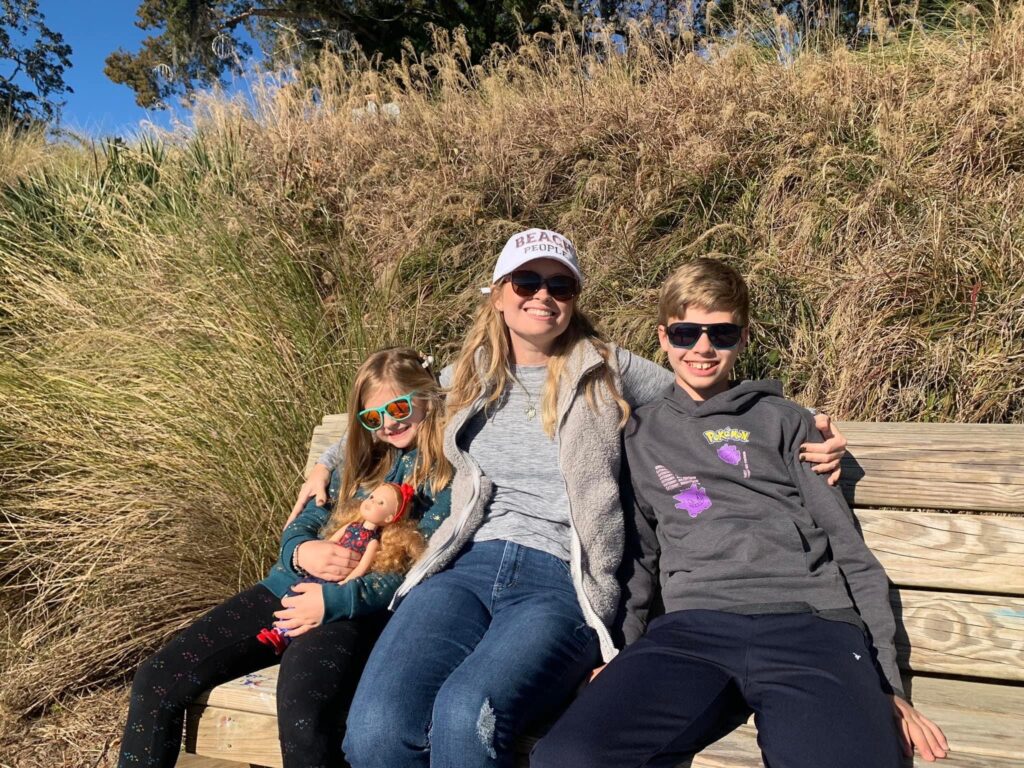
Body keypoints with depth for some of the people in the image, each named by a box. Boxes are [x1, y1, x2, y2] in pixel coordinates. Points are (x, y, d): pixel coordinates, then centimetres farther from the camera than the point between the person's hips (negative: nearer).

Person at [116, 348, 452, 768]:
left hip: (354, 610, -6)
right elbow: (299, 526, 18)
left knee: (301, 714, -36)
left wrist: (335, 599, -18)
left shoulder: (448, 473, 0)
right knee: (157, 680, -6)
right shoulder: (361, 457, 19)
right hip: (288, 589, 7)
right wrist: (303, 551, -7)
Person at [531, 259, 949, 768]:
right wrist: (617, 654, 10)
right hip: (694, 627, 1)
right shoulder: (639, 435, 22)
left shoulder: (782, 421, 18)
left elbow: (847, 547, 13)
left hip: (812, 621, -1)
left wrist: (886, 682, 6)